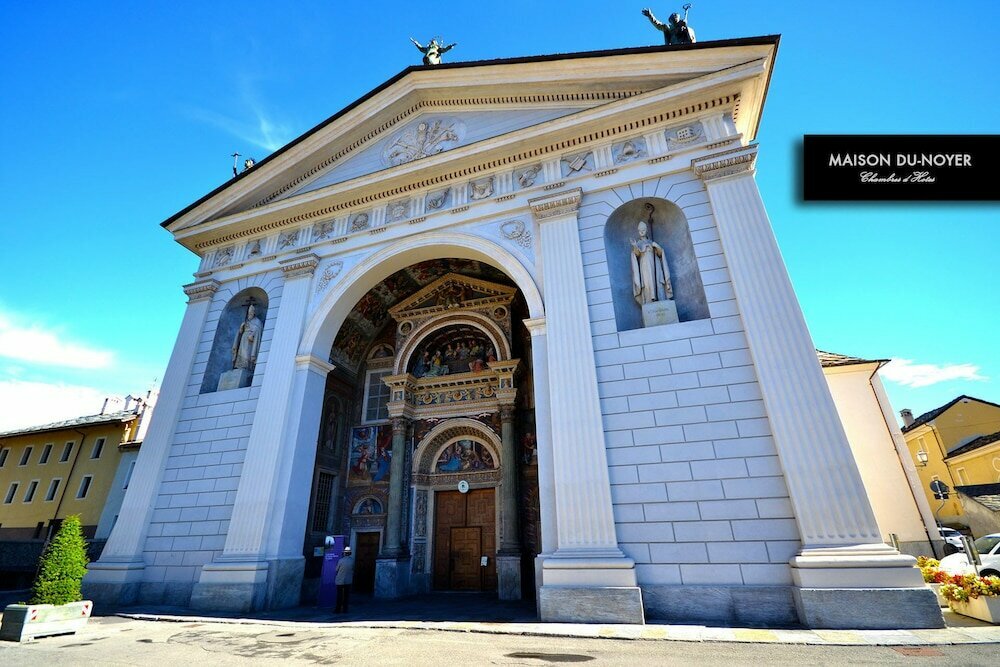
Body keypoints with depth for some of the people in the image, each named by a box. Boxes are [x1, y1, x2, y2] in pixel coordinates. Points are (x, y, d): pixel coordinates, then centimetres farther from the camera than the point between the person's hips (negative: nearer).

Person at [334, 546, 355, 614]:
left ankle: (338, 609, 13)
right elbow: (353, 570, 5)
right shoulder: (352, 561, -6)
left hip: (340, 581, -3)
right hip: (348, 581, 3)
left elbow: (336, 569, -4)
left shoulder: (341, 561, -17)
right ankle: (345, 609, 17)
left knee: (339, 596, 8)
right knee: (346, 595, 12)